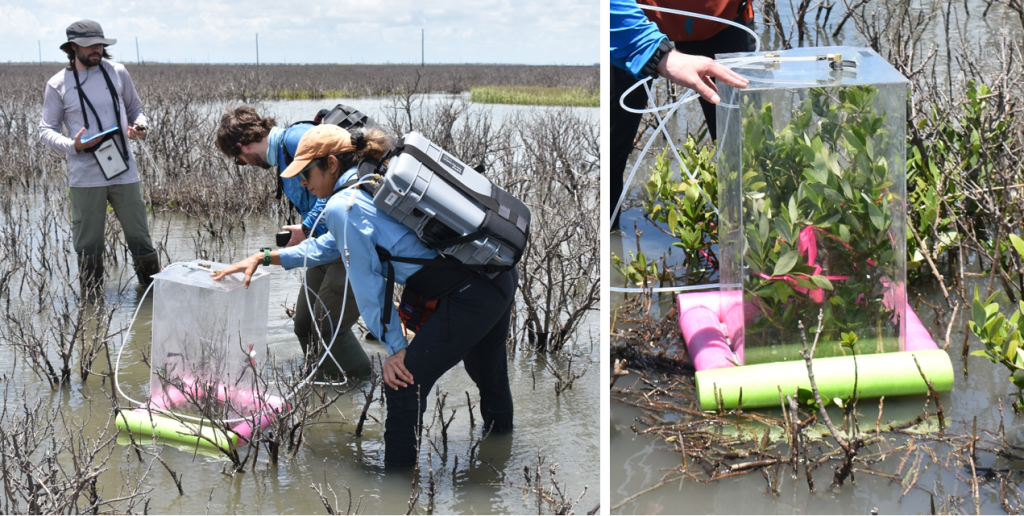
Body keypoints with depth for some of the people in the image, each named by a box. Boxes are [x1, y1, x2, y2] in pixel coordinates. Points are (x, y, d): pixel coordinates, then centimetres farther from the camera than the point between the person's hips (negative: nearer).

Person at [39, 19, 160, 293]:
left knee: (139, 237, 6)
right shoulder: (58, 85, 0)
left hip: (124, 170, 2)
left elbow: (135, 108, 17)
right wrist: (72, 145, -16)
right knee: (88, 245, 5)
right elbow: (46, 130, 3)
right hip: (85, 175, -2)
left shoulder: (117, 72, 5)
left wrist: (139, 125, -6)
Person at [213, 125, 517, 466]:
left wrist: (396, 348, -2)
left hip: (469, 296, -9)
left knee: (405, 385, -1)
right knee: (487, 373, 31)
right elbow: (331, 245, 32)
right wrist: (266, 258, 33)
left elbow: (368, 284, -7)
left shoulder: (343, 205, -8)